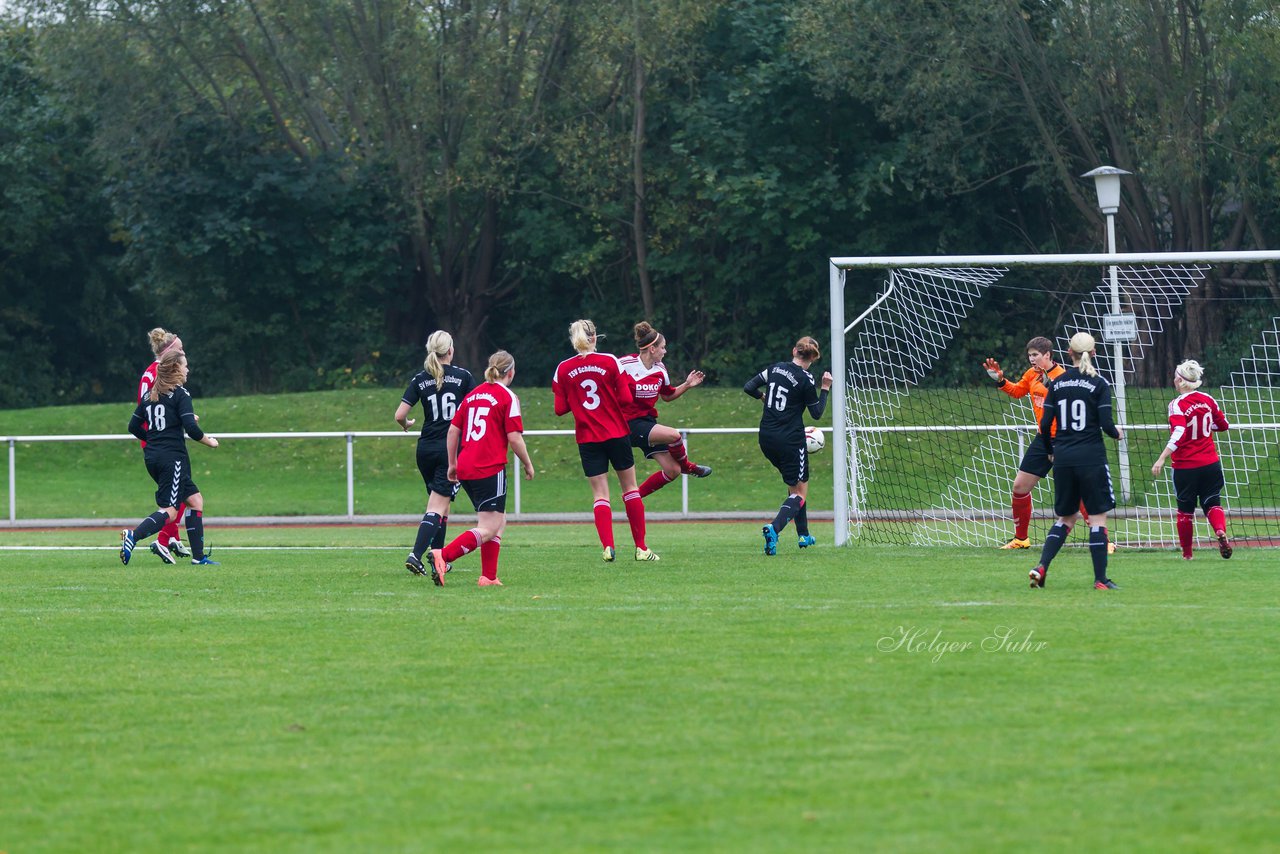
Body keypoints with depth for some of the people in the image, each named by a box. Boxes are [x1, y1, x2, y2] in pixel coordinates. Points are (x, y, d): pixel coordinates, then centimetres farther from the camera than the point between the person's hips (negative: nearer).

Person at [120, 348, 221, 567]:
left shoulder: (149, 395, 13)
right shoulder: (180, 394, -9)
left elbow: (134, 426, 14)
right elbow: (191, 429, -17)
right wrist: (209, 441, 1)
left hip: (152, 457, 8)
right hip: (173, 457, -8)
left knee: (194, 499, 15)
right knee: (170, 511, -9)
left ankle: (198, 556, 11)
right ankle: (133, 536, -28)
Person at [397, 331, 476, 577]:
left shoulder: (420, 379, 2)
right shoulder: (462, 376, -4)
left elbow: (399, 415, -2)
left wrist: (406, 425, 20)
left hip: (426, 448, 4)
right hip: (452, 448, -3)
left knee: (439, 503, 20)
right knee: (438, 506, -6)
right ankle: (416, 555, -21)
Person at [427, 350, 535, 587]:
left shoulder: (473, 395, 15)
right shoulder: (508, 397, -5)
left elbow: (453, 430, 14)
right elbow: (514, 438, -9)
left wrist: (452, 464, 21)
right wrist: (528, 464, 4)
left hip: (465, 468, 8)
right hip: (490, 469, -8)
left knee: (499, 522, 18)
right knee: (488, 529, -10)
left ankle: (489, 576, 13)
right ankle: (443, 556, -27)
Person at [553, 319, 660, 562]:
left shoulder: (563, 369, -2)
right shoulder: (610, 362, -7)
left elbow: (560, 409, -2)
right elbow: (626, 398, -8)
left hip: (587, 439, 1)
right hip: (616, 433, -1)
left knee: (600, 494, 3)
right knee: (630, 487, 11)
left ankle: (608, 546, -15)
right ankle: (641, 547, 12)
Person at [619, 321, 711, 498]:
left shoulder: (660, 369, 6)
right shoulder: (625, 365, -15)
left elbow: (667, 395, 21)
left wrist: (687, 385, 8)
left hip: (648, 422, 8)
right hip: (630, 423, -8)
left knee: (672, 471, 1)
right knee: (673, 435, -28)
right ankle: (687, 467, 3)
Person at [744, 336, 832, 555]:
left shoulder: (775, 368, 4)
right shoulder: (805, 379, -11)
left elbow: (749, 387, 7)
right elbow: (816, 413, -3)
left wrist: (764, 396, 25)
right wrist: (825, 389, 6)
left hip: (767, 438, 7)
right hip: (790, 438, -6)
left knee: (794, 484, 24)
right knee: (800, 493, 0)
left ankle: (803, 535, 27)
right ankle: (774, 529, -25)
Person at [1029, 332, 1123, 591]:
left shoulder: (1056, 384, 5)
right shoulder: (1099, 384, -6)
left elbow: (1045, 425, 4)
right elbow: (1106, 424, -10)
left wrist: (1050, 451, 21)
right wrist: (1117, 433, 13)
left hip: (1063, 456, 4)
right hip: (1091, 457, -4)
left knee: (1066, 518, 15)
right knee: (1098, 517, 2)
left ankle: (1041, 567, -1)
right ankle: (1100, 579, -1)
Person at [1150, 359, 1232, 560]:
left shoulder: (1177, 404, -15)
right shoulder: (1208, 400, 2)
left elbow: (1178, 435, -26)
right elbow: (1223, 425, 13)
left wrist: (1161, 459, -29)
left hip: (1186, 466, -4)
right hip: (1210, 464, 4)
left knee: (1185, 509, 12)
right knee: (1212, 503, 9)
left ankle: (1186, 552, 19)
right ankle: (1221, 532, -21)